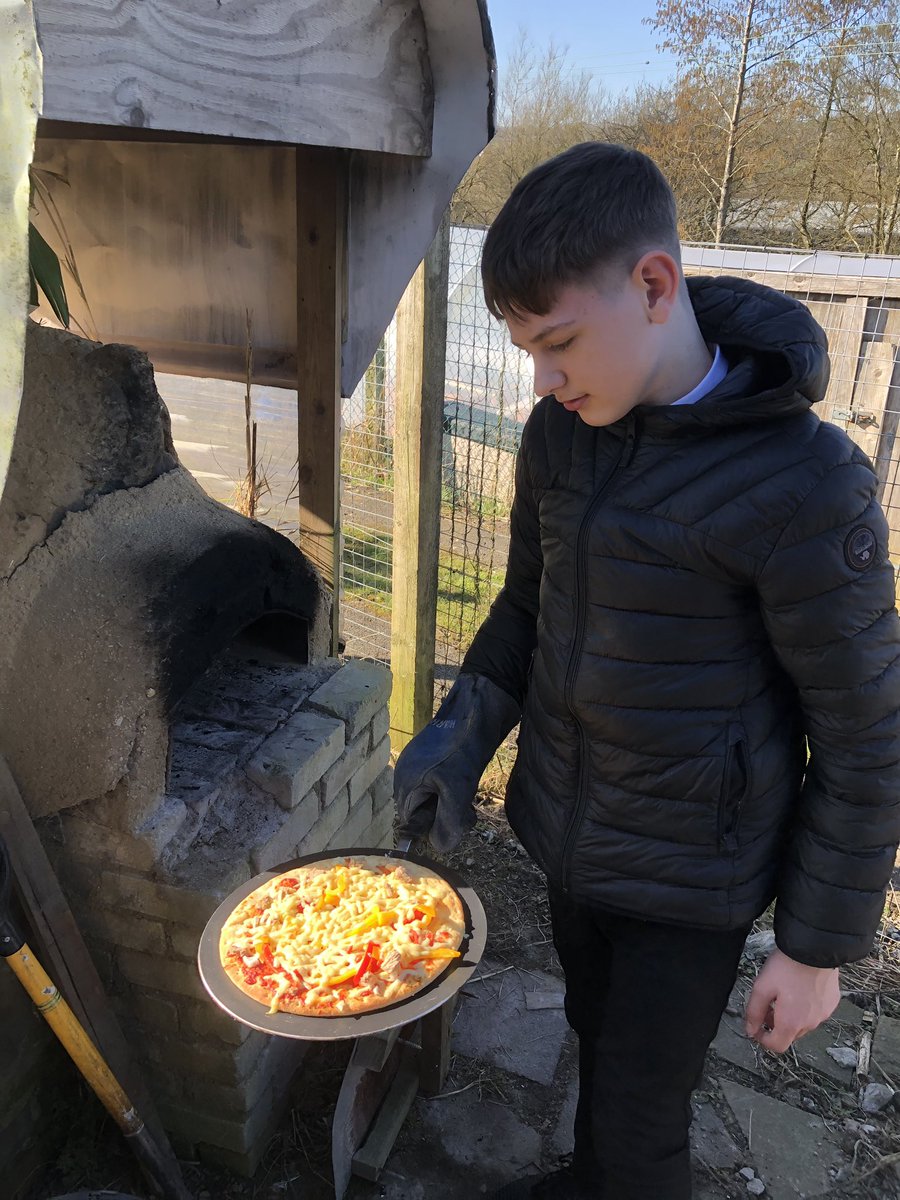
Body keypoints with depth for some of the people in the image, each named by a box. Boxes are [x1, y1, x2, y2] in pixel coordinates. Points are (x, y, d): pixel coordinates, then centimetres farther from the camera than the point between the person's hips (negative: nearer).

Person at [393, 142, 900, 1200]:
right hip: (568, 834, 6)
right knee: (598, 1037, 27)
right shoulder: (559, 435, -5)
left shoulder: (802, 483, -25)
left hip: (691, 875, -5)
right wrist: (462, 734, -4)